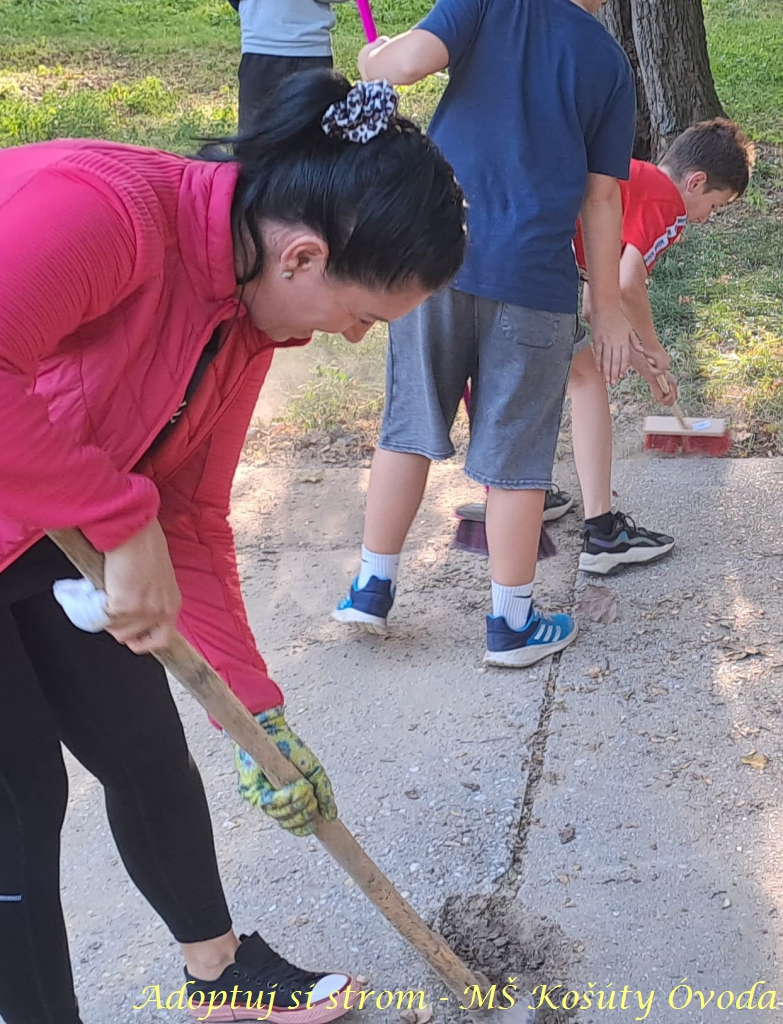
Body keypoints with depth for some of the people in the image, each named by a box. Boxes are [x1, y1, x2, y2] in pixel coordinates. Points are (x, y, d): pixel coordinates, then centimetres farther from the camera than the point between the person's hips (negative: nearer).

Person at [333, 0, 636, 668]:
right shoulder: (611, 63, 7)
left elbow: (406, 63, -14)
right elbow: (601, 198, 5)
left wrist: (373, 57, 10)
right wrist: (608, 311, 12)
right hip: (532, 282, -1)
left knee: (409, 428, 15)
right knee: (515, 457, 8)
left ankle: (373, 587, 25)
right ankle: (512, 624, 19)